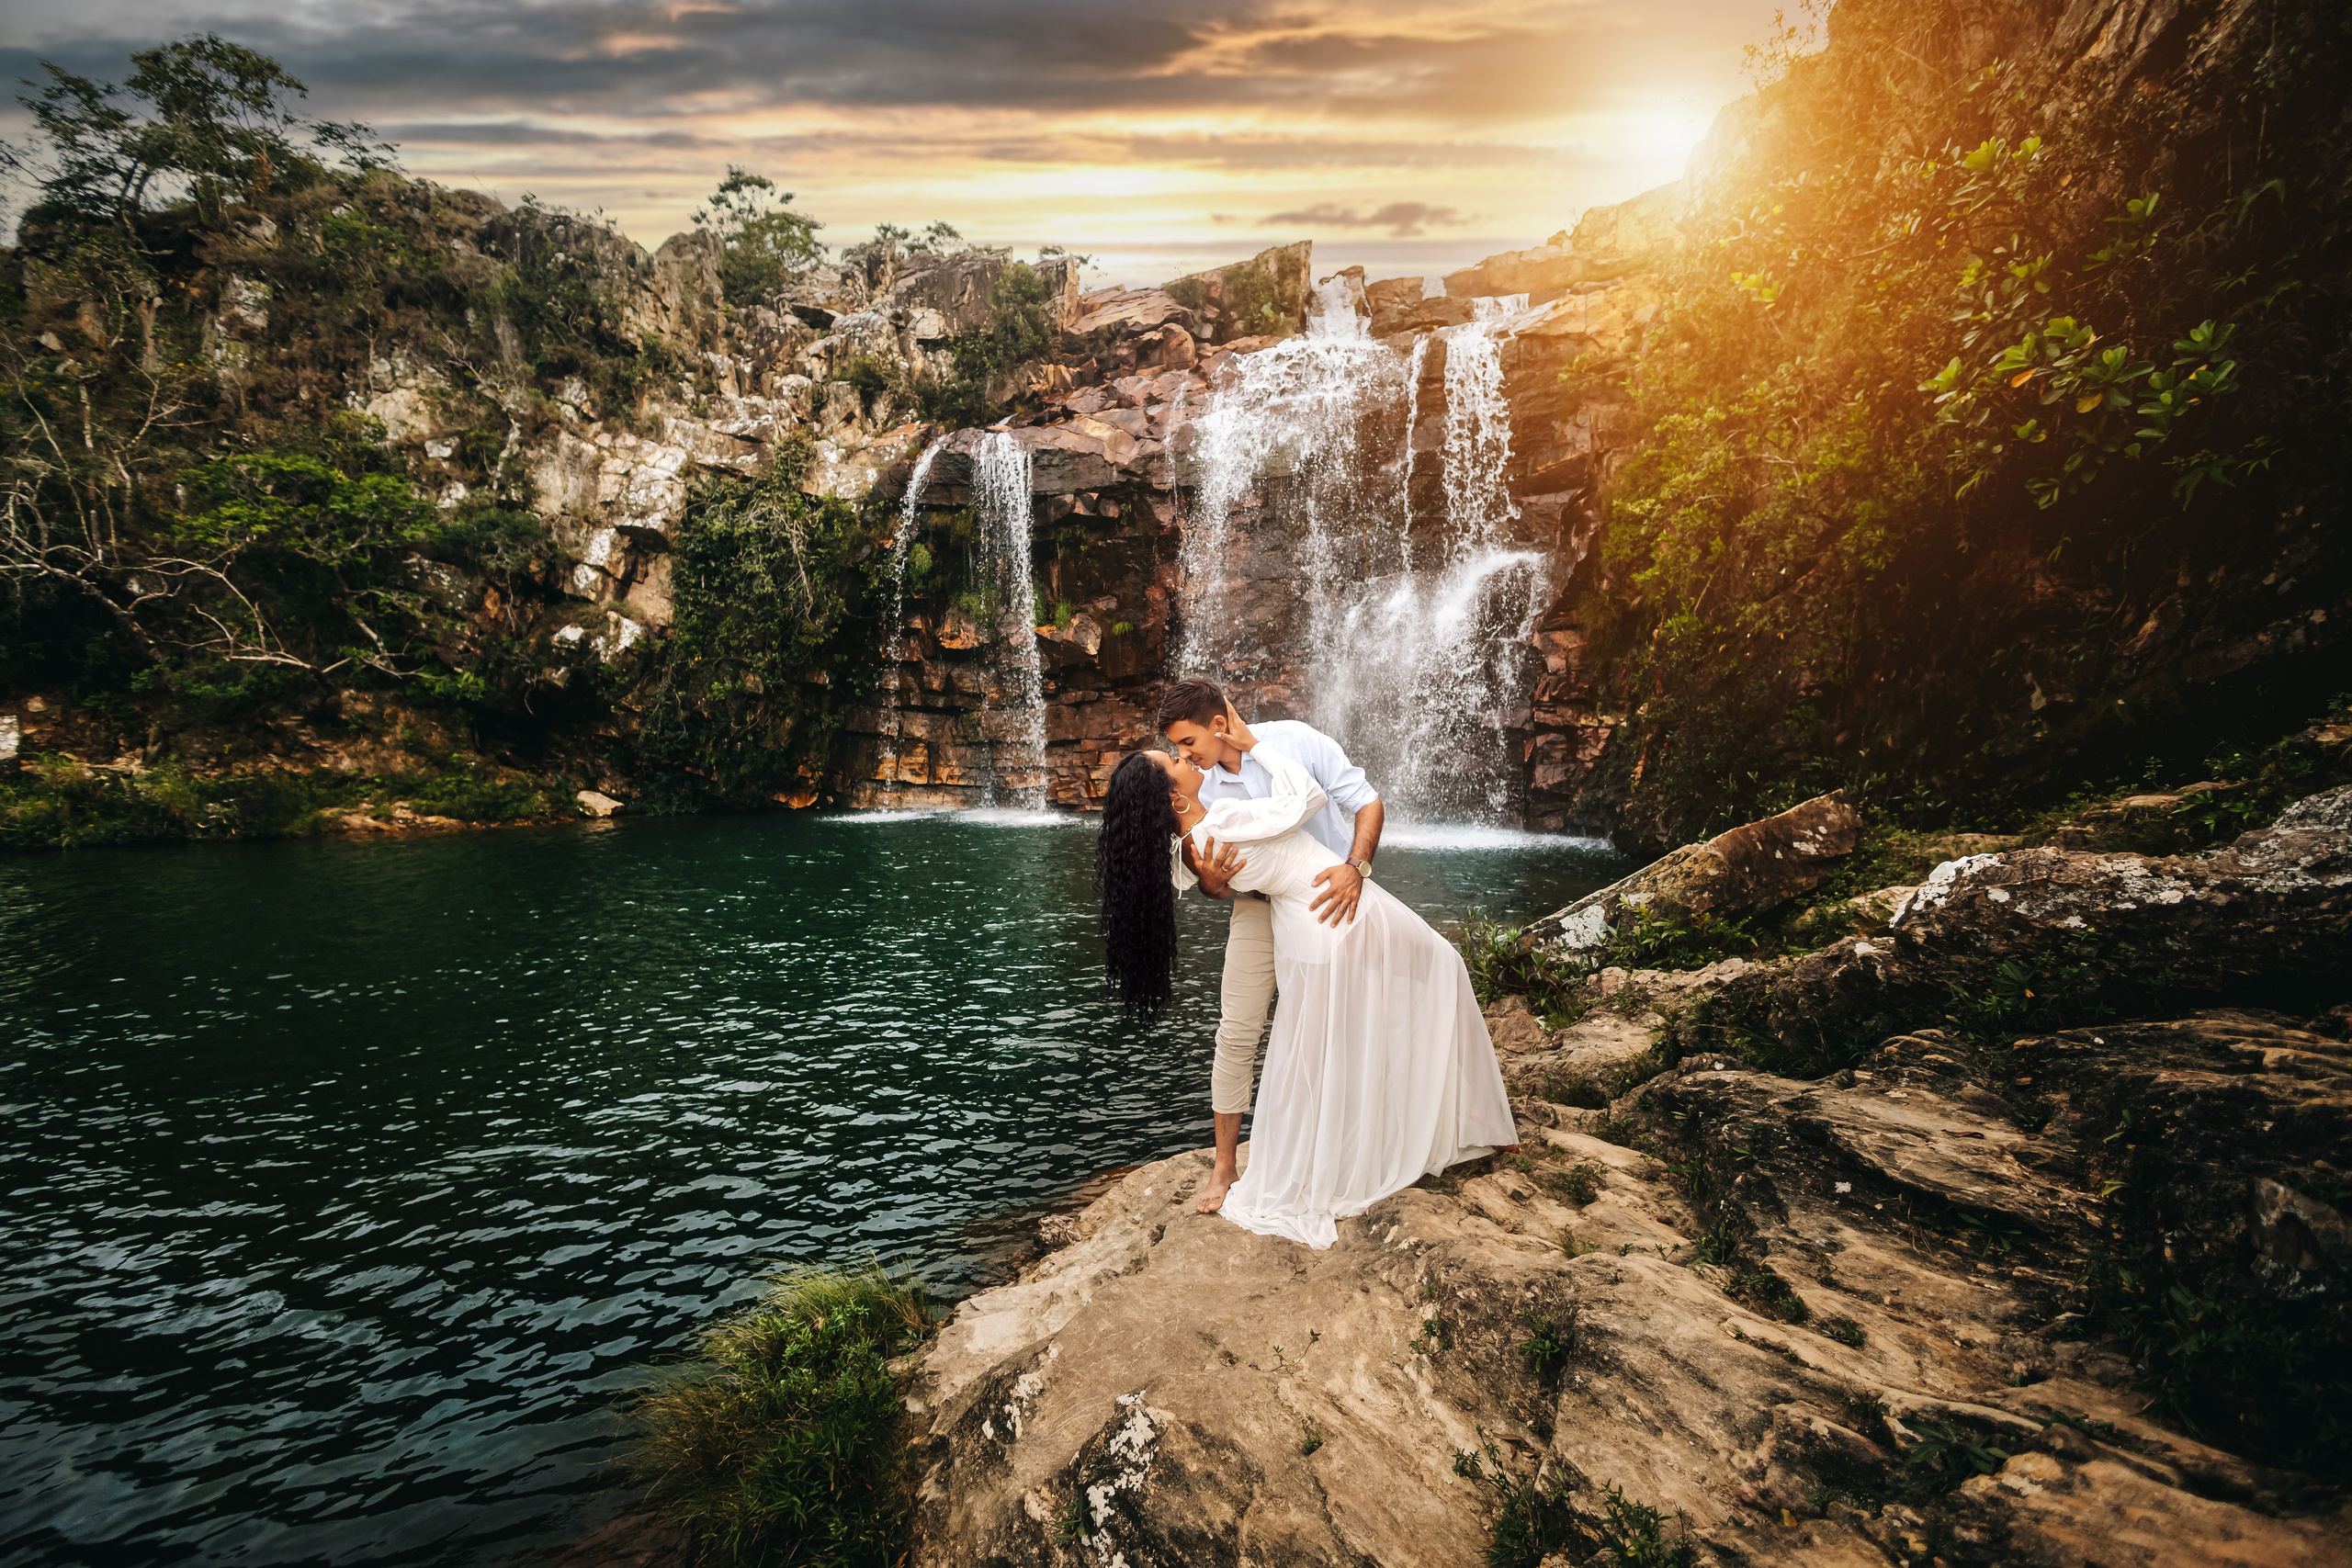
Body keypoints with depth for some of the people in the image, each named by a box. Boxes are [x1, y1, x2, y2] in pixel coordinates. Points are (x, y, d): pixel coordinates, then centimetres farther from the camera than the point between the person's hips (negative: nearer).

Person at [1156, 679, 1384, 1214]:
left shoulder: (1296, 742, -22)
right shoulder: (1203, 787, -11)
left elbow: (1368, 803, -18)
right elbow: (1217, 889, -6)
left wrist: (1355, 868, -35)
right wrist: (1209, 878, -31)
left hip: (1330, 894, -2)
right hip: (1260, 904, 2)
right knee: (1238, 1031, -5)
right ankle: (1225, 1161, 8)